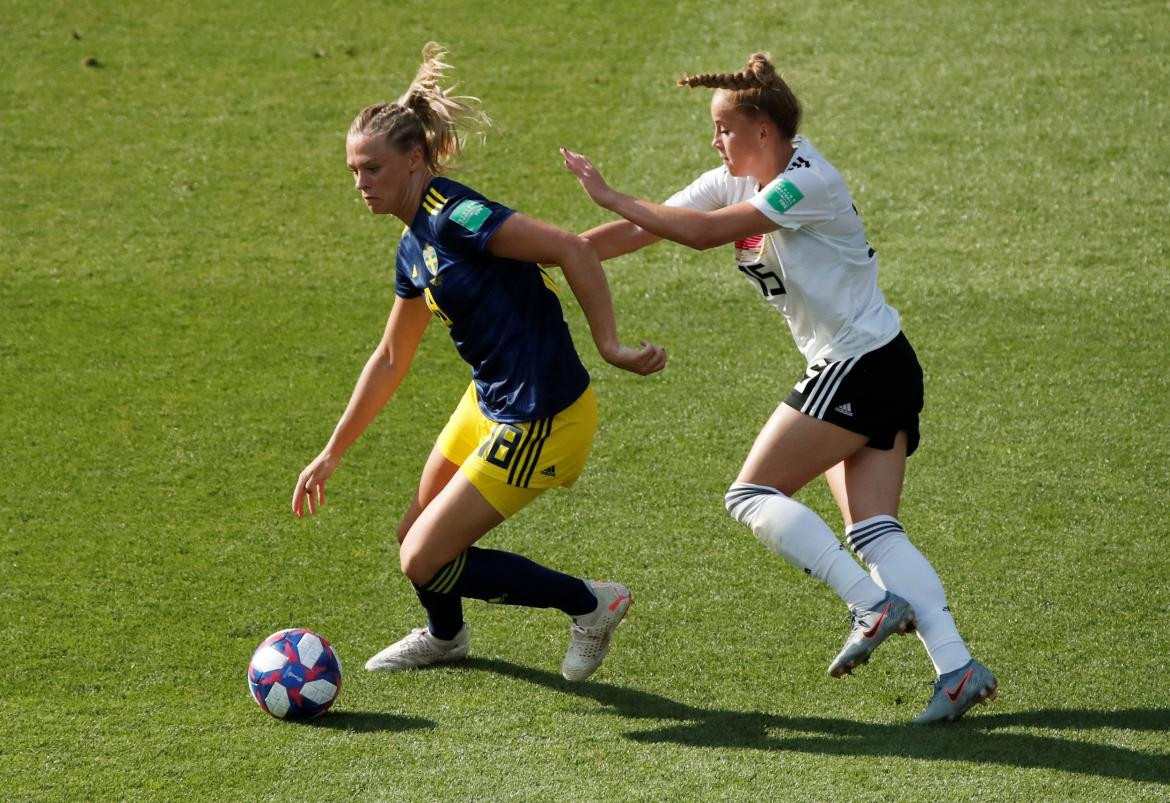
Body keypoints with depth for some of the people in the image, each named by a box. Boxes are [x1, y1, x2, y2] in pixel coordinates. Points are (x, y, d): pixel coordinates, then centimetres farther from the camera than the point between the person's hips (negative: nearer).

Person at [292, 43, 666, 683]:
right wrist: (331, 455, 24)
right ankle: (444, 636, 55)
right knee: (416, 536, 23)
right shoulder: (414, 250, 9)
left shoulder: (455, 217, -21)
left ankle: (590, 604, 7)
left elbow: (572, 250, -28)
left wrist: (610, 345, -28)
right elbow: (390, 360, 21)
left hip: (538, 423, -9)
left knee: (423, 563, -5)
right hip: (489, 405, 9)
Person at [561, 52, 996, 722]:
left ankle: (873, 604, -13)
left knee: (753, 495, -7)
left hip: (861, 363, -9)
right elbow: (646, 231, 11)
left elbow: (702, 233, -24)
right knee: (874, 532, -2)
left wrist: (610, 196, -16)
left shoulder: (807, 183, -16)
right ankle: (957, 664, -13)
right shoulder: (733, 182, 11)